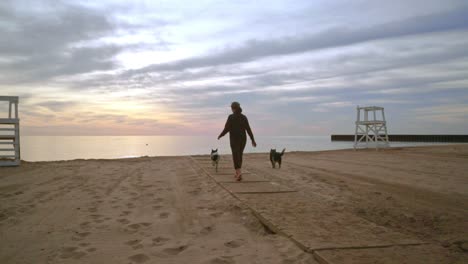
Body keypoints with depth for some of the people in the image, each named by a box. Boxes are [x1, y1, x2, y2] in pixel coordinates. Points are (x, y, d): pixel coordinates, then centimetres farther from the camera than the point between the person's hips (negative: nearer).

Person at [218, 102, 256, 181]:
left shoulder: (231, 117, -10)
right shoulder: (244, 117, 3)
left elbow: (226, 129, -11)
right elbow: (248, 129, -2)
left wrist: (220, 136, 6)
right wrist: (253, 140, -1)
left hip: (234, 139, -5)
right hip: (243, 139, 5)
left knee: (236, 157, -6)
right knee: (239, 156, 19)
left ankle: (239, 174, -24)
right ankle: (237, 173, 24)